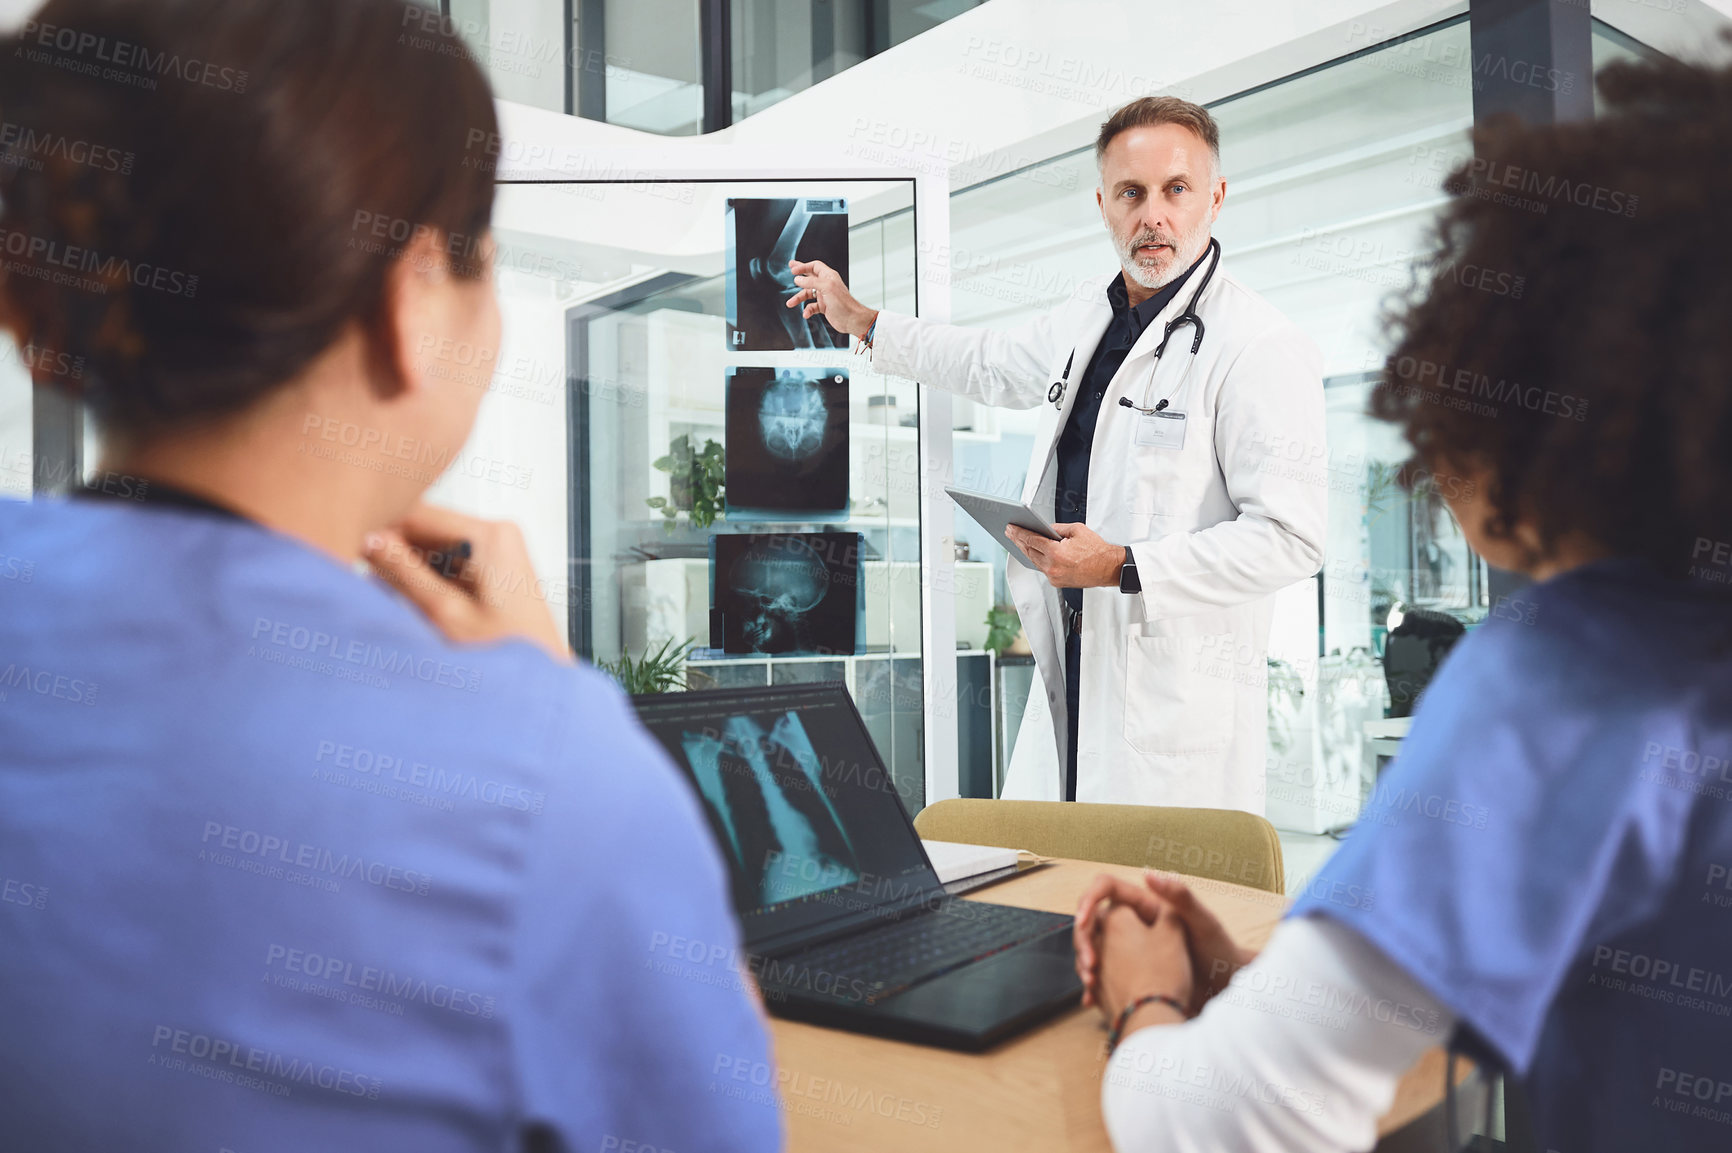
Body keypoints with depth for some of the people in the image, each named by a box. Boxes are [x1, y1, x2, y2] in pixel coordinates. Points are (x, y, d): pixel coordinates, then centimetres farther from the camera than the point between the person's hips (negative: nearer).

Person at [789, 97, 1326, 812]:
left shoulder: (1263, 349, -14)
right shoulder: (1088, 317, 12)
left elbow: (1292, 535, -18)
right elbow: (994, 365, 31)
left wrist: (1126, 568, -21)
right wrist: (861, 320, 35)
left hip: (1181, 693, -7)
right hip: (1068, 668, 7)